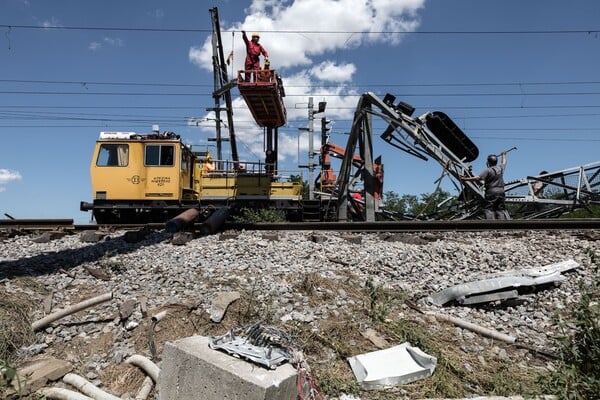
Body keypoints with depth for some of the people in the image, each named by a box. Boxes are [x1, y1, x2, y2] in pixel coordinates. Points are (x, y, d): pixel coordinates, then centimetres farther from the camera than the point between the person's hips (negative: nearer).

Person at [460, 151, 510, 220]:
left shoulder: (488, 170, -9)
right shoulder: (500, 168, 11)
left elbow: (478, 178, -19)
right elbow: (504, 163, 35)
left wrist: (466, 179, -18)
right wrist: (504, 155, 55)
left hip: (491, 192, -6)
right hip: (501, 191, 6)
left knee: (489, 209, -6)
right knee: (501, 209, 12)